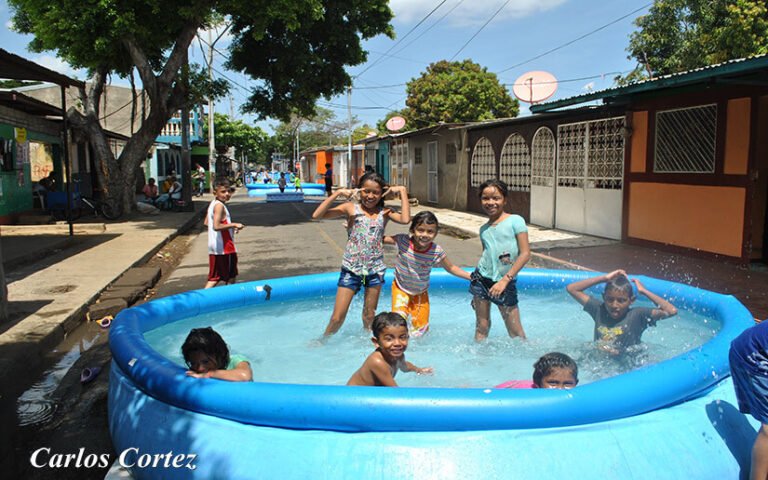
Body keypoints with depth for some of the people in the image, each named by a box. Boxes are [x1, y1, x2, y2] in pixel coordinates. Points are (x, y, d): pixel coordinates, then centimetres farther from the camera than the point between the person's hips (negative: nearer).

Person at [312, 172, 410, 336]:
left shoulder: (385, 212, 1)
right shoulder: (351, 208, -5)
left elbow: (405, 219, -19)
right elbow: (317, 215, -14)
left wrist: (402, 191, -14)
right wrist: (337, 193, -18)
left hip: (375, 270, 2)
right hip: (351, 269, -1)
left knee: (369, 316, 16)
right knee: (337, 318, 2)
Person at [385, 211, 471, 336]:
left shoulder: (437, 251, -22)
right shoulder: (403, 241, -25)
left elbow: (451, 268, -6)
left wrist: (472, 277, -9)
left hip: (421, 293, 2)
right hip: (401, 289, -2)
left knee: (421, 328, 13)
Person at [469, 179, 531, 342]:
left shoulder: (515, 221, -5)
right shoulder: (484, 229, 10)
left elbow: (525, 254, -10)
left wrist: (505, 280, -14)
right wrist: (476, 292, 16)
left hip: (506, 282, -4)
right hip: (481, 278, 4)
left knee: (515, 332, 0)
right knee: (482, 327, 8)